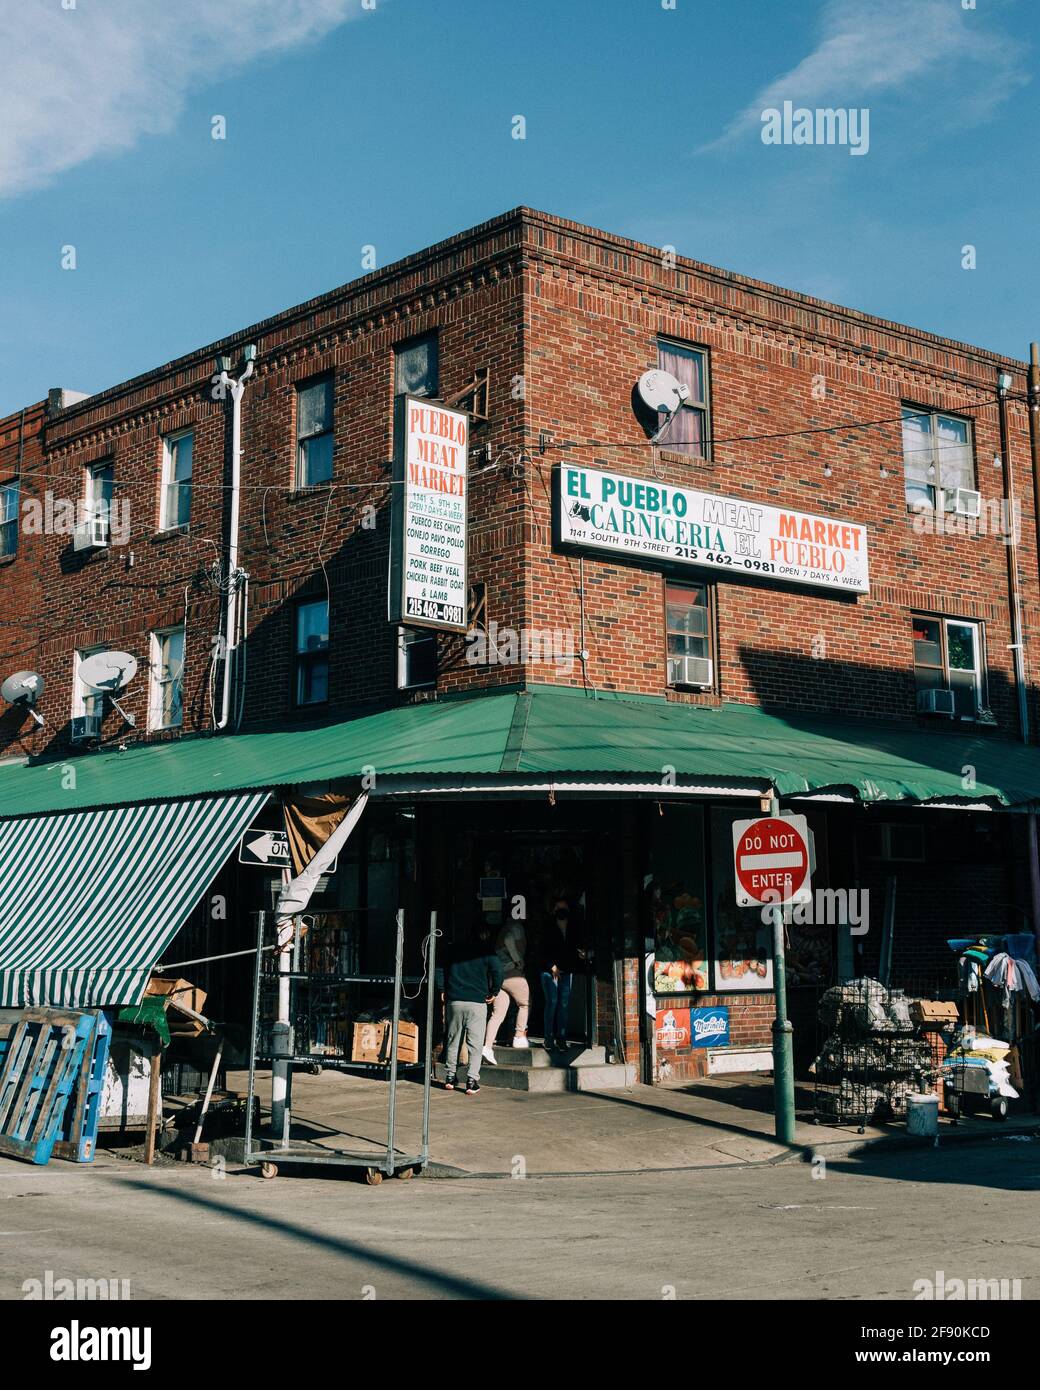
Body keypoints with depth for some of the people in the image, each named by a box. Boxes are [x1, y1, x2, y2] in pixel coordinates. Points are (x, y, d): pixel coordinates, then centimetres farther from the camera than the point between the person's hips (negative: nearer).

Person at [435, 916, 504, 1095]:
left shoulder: (453, 949, 6)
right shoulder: (486, 951, -4)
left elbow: (439, 970, 6)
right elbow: (497, 973, -12)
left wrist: (443, 991, 14)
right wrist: (493, 993, 3)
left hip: (454, 1001, 3)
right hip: (477, 1002, -3)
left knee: (453, 1040, 15)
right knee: (475, 1043, 1)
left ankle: (450, 1077, 21)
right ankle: (472, 1081, -5)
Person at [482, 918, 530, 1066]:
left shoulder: (505, 928, 22)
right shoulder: (516, 926, -4)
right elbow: (509, 940, -23)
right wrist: (518, 961, -15)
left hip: (498, 974, 8)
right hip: (512, 972, -8)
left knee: (498, 1013, 4)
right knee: (525, 1003, 14)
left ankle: (487, 1046, -6)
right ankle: (520, 1037, 15)